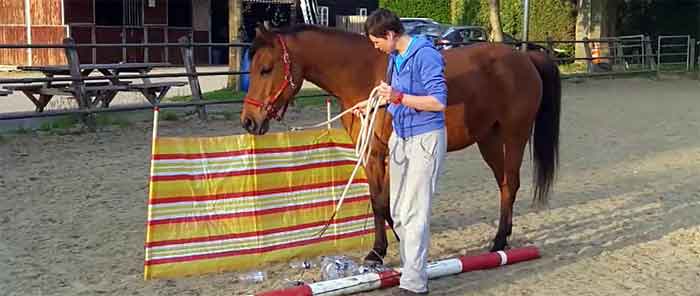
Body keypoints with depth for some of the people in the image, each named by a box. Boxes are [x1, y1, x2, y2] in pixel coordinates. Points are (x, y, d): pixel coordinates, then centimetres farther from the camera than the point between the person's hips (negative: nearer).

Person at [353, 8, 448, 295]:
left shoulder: (425, 55, -17)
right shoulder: (395, 57, 8)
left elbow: (438, 101, -22)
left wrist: (399, 98, -28)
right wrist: (374, 103, 15)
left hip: (424, 139, -9)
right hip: (400, 137, 9)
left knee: (414, 213, -8)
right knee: (398, 211, 14)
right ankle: (411, 266, 28)